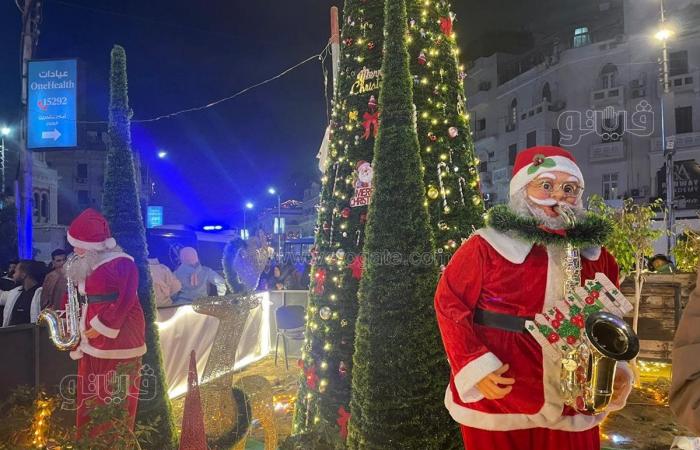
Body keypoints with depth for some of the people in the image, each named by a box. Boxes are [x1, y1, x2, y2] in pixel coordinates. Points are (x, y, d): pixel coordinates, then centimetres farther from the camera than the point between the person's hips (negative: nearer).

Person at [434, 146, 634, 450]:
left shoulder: (596, 256, 5)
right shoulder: (485, 247, -11)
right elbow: (450, 304, -9)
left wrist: (615, 370, -1)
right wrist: (476, 367, -17)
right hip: (498, 401, -4)